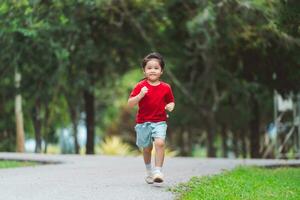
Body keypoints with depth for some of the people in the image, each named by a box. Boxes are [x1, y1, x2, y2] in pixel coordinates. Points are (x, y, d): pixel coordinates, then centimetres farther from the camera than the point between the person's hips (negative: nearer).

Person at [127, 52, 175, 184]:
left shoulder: (165, 88, 1)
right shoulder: (140, 86, -4)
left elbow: (171, 101, 17)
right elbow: (130, 104, -7)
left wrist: (170, 106, -7)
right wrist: (140, 95, -23)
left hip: (159, 122, 0)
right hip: (143, 122, 0)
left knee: (160, 143, -23)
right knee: (146, 148, 13)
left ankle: (158, 171, -21)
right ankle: (149, 171, 37)